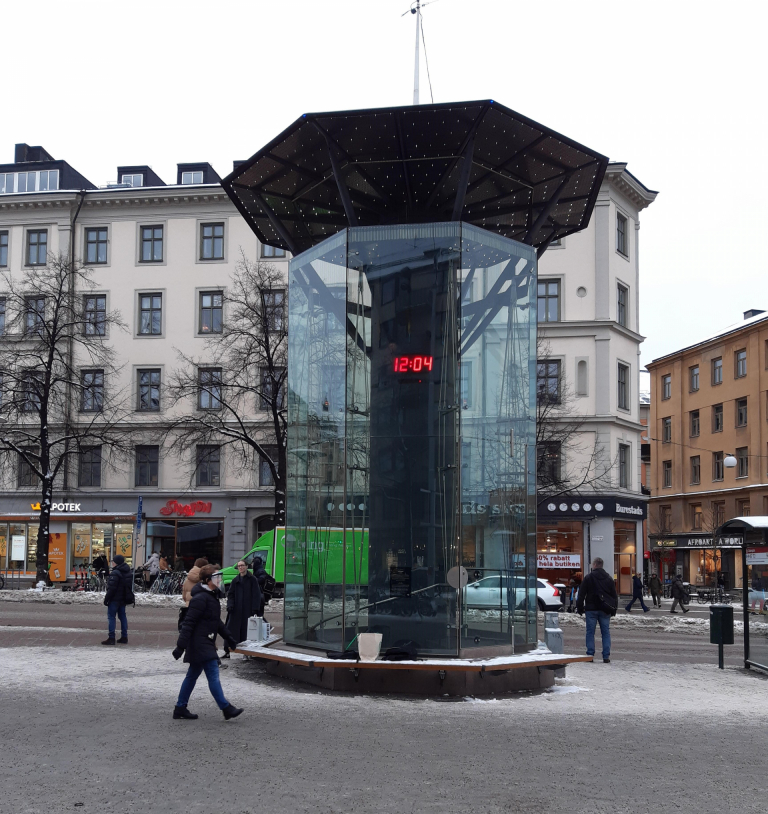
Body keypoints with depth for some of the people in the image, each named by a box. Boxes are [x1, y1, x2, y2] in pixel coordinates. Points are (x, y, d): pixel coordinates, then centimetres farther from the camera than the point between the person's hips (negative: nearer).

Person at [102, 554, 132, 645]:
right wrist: (128, 598, 23)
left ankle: (111, 638, -6)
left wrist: (106, 599, -13)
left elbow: (111, 588, -21)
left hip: (115, 599, -8)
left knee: (111, 617, -3)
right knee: (122, 616, 13)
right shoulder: (128, 572, 10)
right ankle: (124, 637, 15)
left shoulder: (115, 573, -18)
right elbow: (130, 587, 17)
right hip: (123, 599, 8)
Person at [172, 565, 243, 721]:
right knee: (213, 674, -9)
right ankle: (226, 708, -8)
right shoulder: (200, 598, -18)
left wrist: (228, 637, 28)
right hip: (200, 644, -11)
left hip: (206, 644, 11)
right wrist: (181, 646, -22)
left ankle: (180, 708, 22)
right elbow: (188, 623, -20)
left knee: (192, 675, 15)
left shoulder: (212, 597, 14)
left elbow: (216, 621, 26)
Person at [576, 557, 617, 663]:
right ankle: (606, 656, 2)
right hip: (605, 610, 3)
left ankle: (590, 655, 1)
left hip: (591, 609, -3)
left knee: (590, 632, 3)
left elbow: (581, 594, -4)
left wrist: (579, 608, 4)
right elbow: (615, 595, 12)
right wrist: (613, 610, 17)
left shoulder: (588, 577, -4)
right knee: (606, 632, 6)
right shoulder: (608, 578, 8)